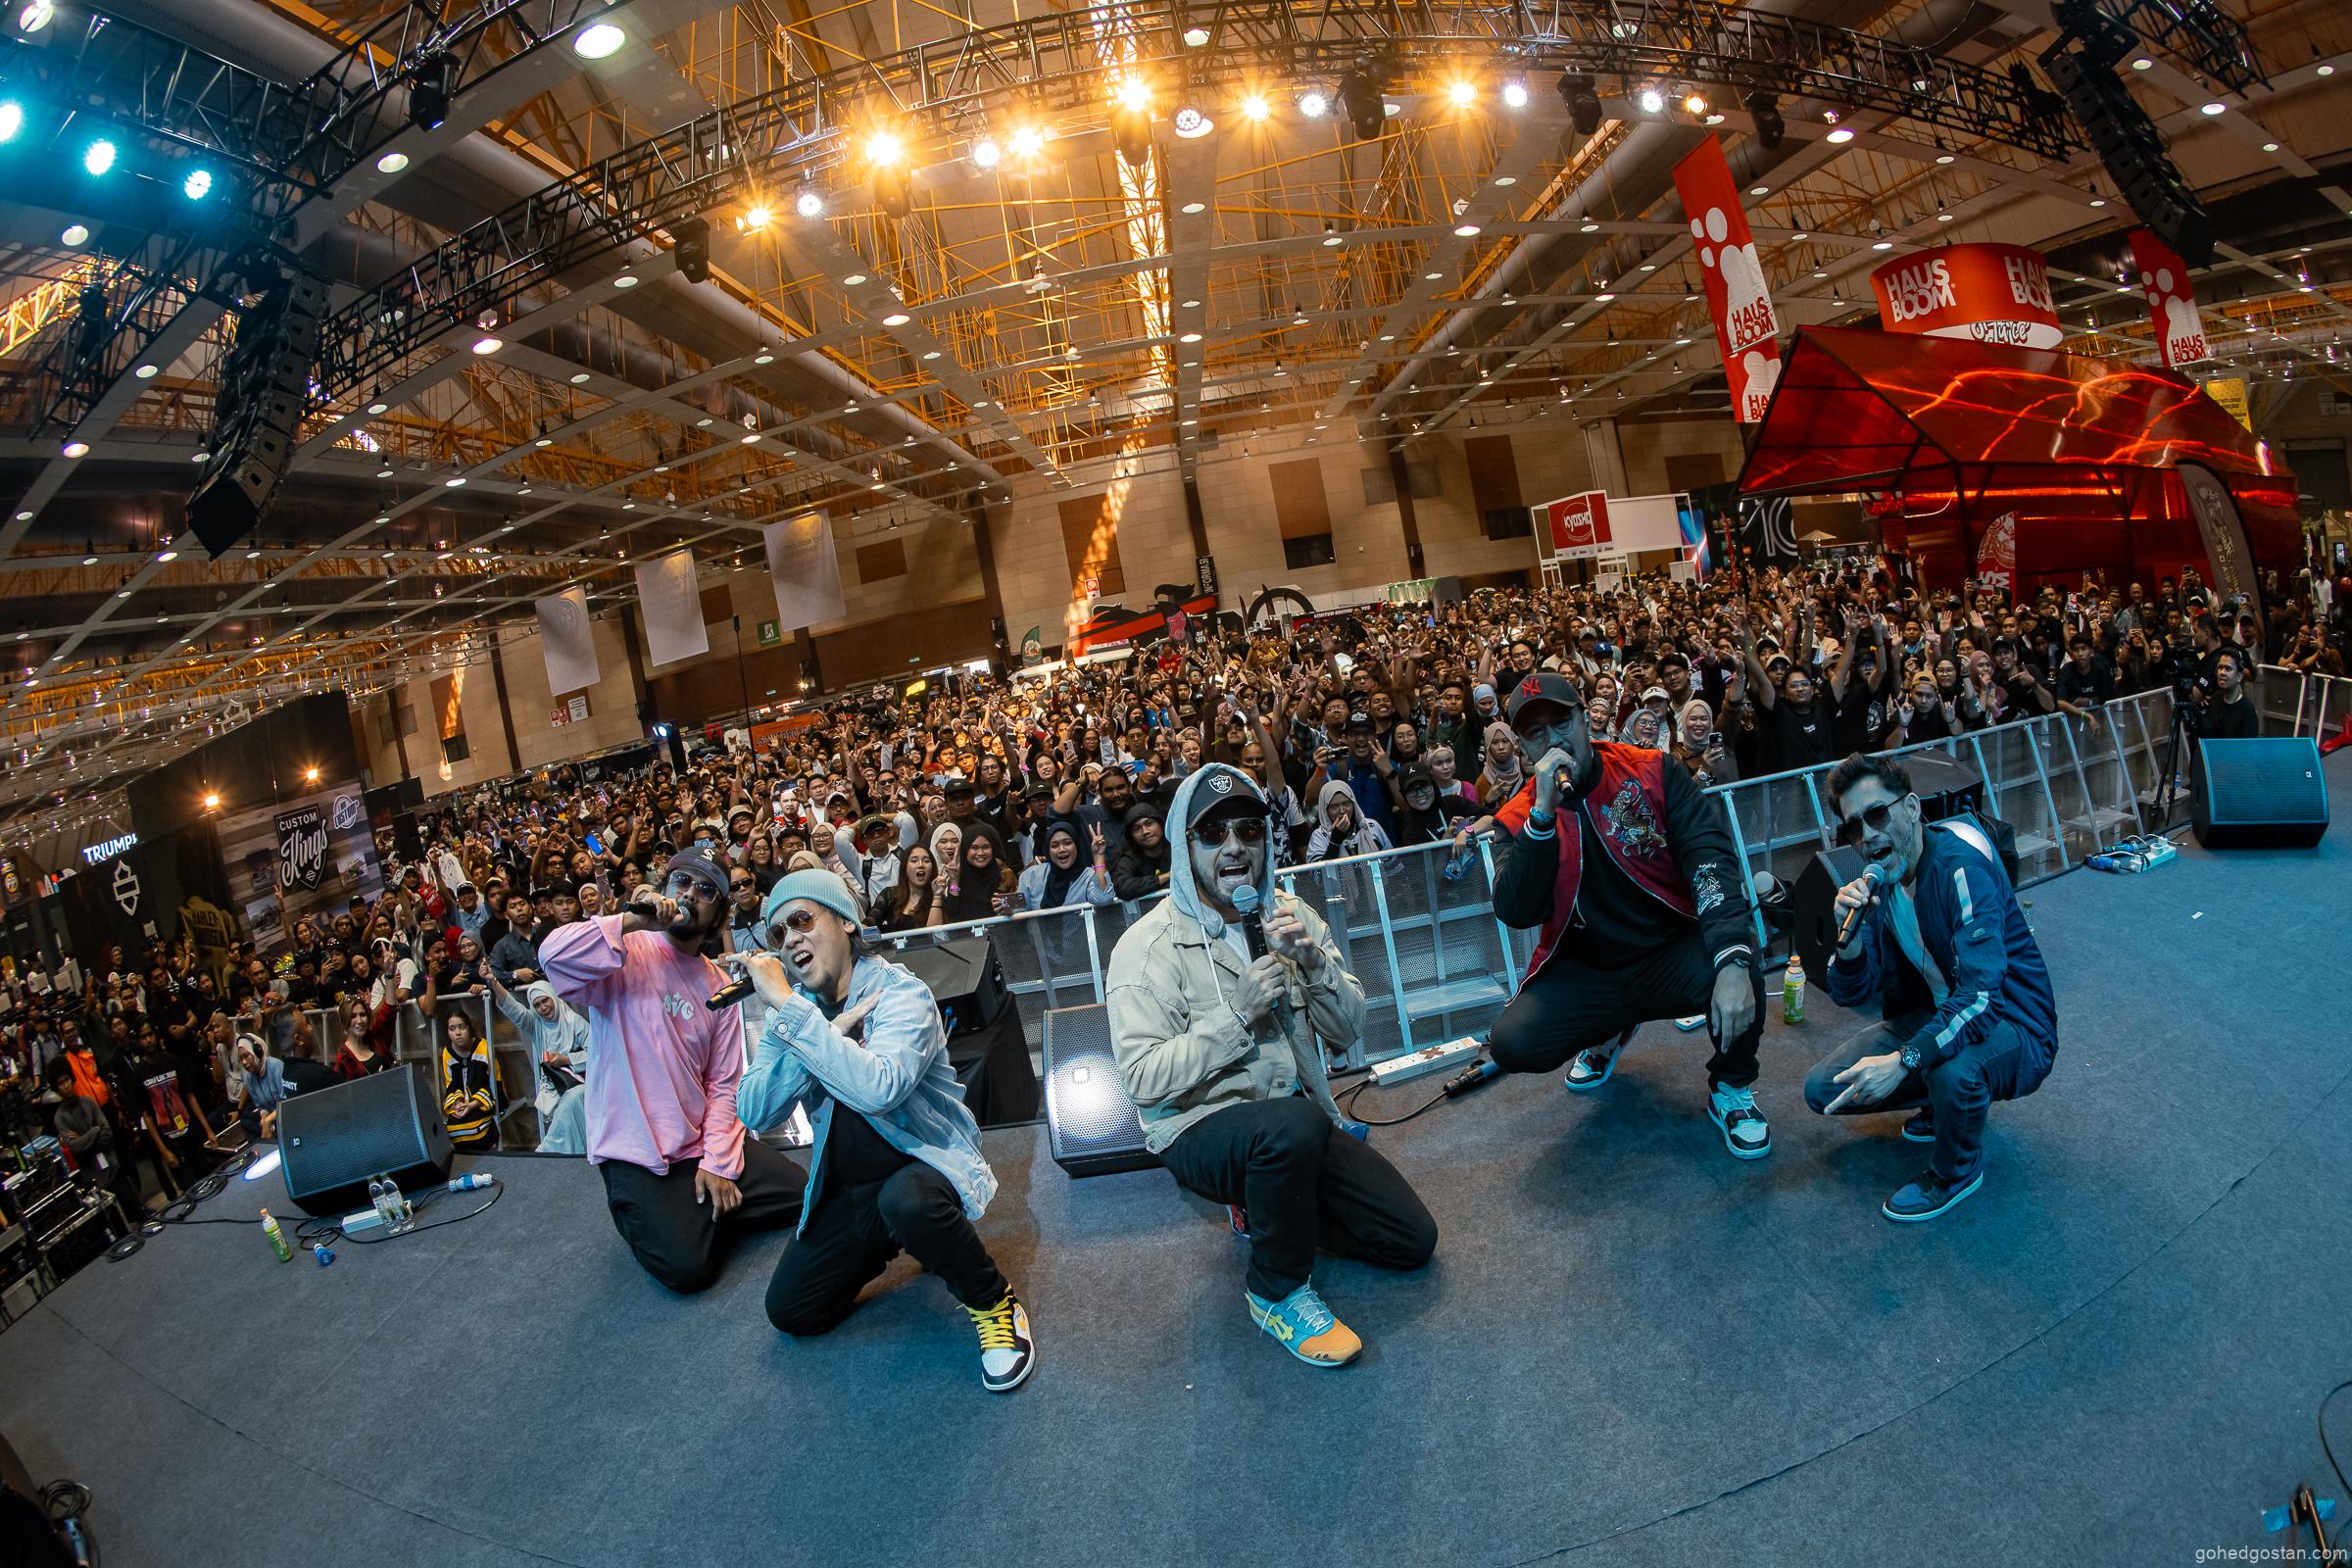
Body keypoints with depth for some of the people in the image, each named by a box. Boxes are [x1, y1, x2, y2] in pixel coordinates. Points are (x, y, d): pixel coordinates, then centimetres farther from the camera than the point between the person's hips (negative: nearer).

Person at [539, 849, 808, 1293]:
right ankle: (638, 1210, 14)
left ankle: (695, 1211, 18)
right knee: (689, 1268, -15)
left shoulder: (718, 986, 7)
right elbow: (555, 952, -32)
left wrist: (717, 1163, -6)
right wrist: (633, 921, -28)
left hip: (702, 1142, 6)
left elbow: (723, 1085, 3)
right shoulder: (626, 954, -8)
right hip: (636, 1152, -5)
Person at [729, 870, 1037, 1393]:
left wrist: (788, 1007, -35)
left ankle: (995, 1304, -12)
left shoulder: (900, 992, -18)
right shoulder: (792, 1010, 1)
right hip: (846, 1186, 7)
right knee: (790, 1311, 1)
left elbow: (878, 1089, -38)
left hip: (924, 1160, -7)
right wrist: (831, 1032, -24)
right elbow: (754, 1113, -12)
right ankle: (892, 1240, 25)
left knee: (905, 1200, -38)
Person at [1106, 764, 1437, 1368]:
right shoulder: (1149, 948, -15)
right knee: (1296, 1125, -38)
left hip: (1299, 1119, 6)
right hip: (1201, 1130, -6)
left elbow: (1347, 1030, 2)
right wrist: (1239, 1015, -27)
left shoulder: (1289, 916, 3)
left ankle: (1265, 1208, 20)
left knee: (1412, 1239, -1)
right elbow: (1146, 1079, -20)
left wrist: (1314, 964, -17)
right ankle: (1278, 1291, -12)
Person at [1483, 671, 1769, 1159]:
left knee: (1736, 972, -35)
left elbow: (1711, 858, -17)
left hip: (1672, 953, -2)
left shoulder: (1652, 772, -5)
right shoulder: (1519, 817, -3)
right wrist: (1544, 813, -27)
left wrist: (1733, 960, -33)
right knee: (1513, 1044, -23)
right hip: (1586, 972, 2)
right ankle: (1607, 1033, 16)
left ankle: (1731, 1088, 1)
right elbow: (1516, 914, -17)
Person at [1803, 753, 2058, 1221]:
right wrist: (1851, 932, -24)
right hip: (1935, 1016, 7)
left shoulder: (1961, 866, -26)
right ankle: (1941, 1103, 18)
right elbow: (1850, 993, -4)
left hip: (2012, 1029, -7)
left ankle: (1957, 1170, -6)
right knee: (1823, 1089, -4)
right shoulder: (1877, 880, -3)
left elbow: (1981, 996, -35)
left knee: (1953, 1069, -39)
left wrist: (1902, 1061, -43)